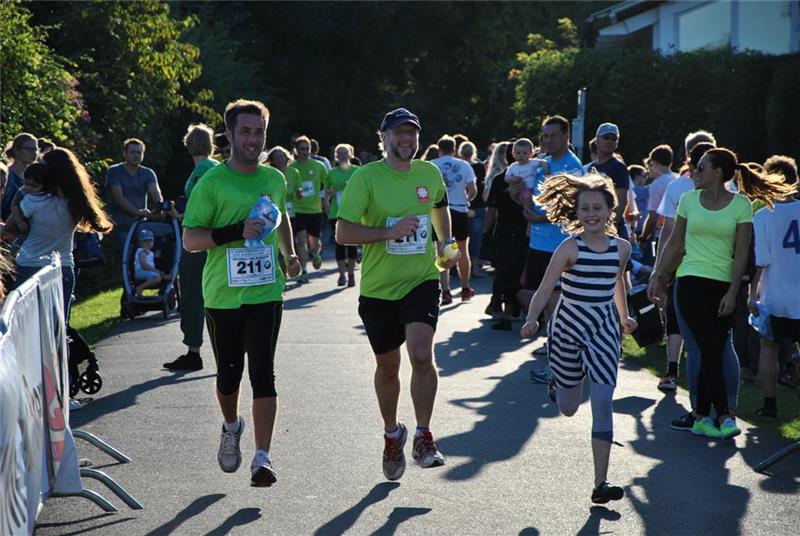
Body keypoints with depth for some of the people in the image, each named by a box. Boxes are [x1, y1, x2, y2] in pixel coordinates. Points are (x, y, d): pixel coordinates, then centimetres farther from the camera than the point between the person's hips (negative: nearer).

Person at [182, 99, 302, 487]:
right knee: (228, 373, 12)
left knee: (263, 373, -10)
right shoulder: (212, 183, -6)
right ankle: (231, 426, 44)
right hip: (223, 295, -2)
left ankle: (262, 458, -10)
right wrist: (237, 230, -20)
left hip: (266, 292, 2)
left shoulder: (275, 179, 9)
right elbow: (190, 239, -10)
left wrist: (289, 254, 17)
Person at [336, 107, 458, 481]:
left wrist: (446, 243, 18)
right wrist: (390, 231, -22)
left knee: (421, 354, -20)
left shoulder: (430, 173, 5)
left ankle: (423, 437, -7)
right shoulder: (366, 177, -9)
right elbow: (343, 233, -15)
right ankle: (392, 434, 36)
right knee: (387, 367, 12)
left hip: (422, 280, 1)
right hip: (378, 287, -1)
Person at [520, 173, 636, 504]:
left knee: (603, 404, -11)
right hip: (568, 327, -2)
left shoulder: (621, 248, -1)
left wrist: (624, 317, 31)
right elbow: (545, 289, -17)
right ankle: (557, 382, 52)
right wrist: (532, 320, -33)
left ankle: (600, 483, -9)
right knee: (568, 409, 13)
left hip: (604, 330, 2)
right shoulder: (570, 248, -13)